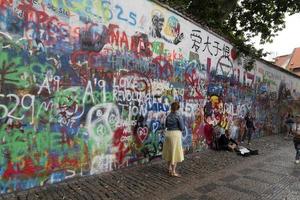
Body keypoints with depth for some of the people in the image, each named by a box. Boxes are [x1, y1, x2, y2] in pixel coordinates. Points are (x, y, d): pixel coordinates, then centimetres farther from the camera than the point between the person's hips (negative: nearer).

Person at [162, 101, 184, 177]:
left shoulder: (168, 116, 4)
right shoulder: (178, 116, -12)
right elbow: (182, 128, -11)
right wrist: (180, 128, 10)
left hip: (168, 133, 6)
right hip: (176, 134, -6)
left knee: (169, 151, 17)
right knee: (175, 152, 2)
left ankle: (169, 169, 30)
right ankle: (173, 171, 6)